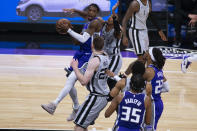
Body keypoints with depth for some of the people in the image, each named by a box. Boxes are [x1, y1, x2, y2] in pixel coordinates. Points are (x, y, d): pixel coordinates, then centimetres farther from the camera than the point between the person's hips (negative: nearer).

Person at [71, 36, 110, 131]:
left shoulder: (94, 61, -21)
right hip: (105, 96, 9)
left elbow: (83, 81, -24)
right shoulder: (105, 57, 4)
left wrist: (75, 67, -13)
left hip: (96, 97, -9)